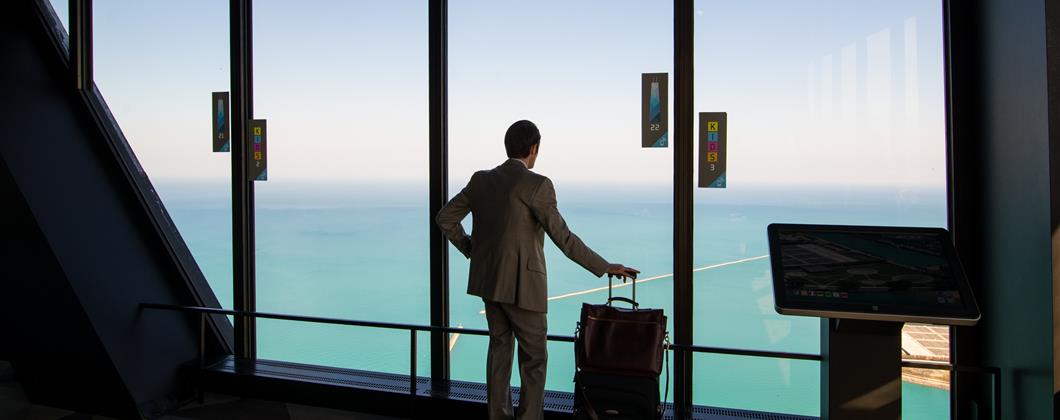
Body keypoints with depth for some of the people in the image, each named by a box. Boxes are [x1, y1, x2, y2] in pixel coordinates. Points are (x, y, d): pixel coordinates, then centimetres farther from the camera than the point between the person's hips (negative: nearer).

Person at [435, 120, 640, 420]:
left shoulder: (481, 179, 3)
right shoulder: (536, 185, -17)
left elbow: (445, 218, 8)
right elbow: (562, 237, -19)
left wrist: (471, 249, 19)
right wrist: (605, 267, -12)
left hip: (488, 279, 7)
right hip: (521, 283, -7)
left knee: (500, 345, 19)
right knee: (534, 356, 6)